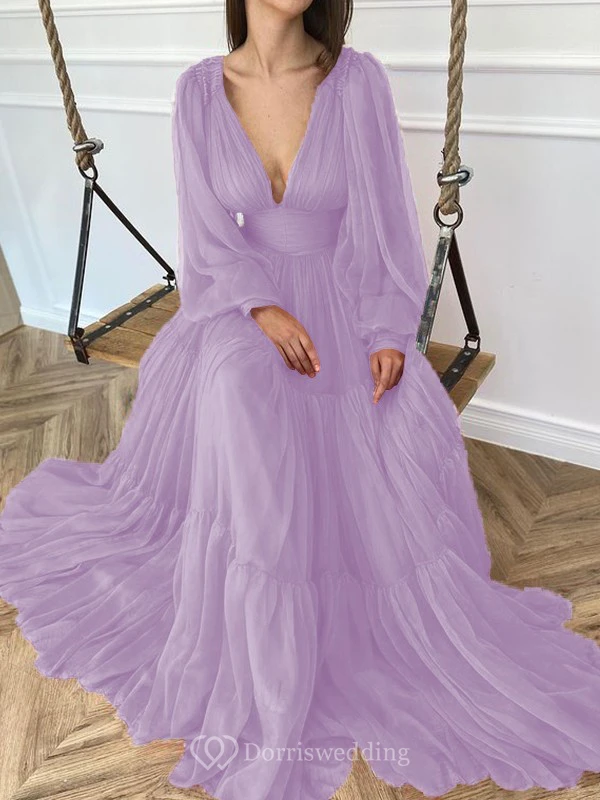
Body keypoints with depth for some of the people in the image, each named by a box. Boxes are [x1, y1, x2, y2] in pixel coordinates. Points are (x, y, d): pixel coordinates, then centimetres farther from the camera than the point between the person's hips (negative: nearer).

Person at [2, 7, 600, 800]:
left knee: (396, 437, -16)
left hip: (344, 305, 1)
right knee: (241, 398, -25)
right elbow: (209, 228, -3)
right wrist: (263, 307, -17)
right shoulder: (200, 87, -3)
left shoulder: (358, 79, -7)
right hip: (246, 302, 0)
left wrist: (389, 332, -14)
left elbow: (385, 220, -7)